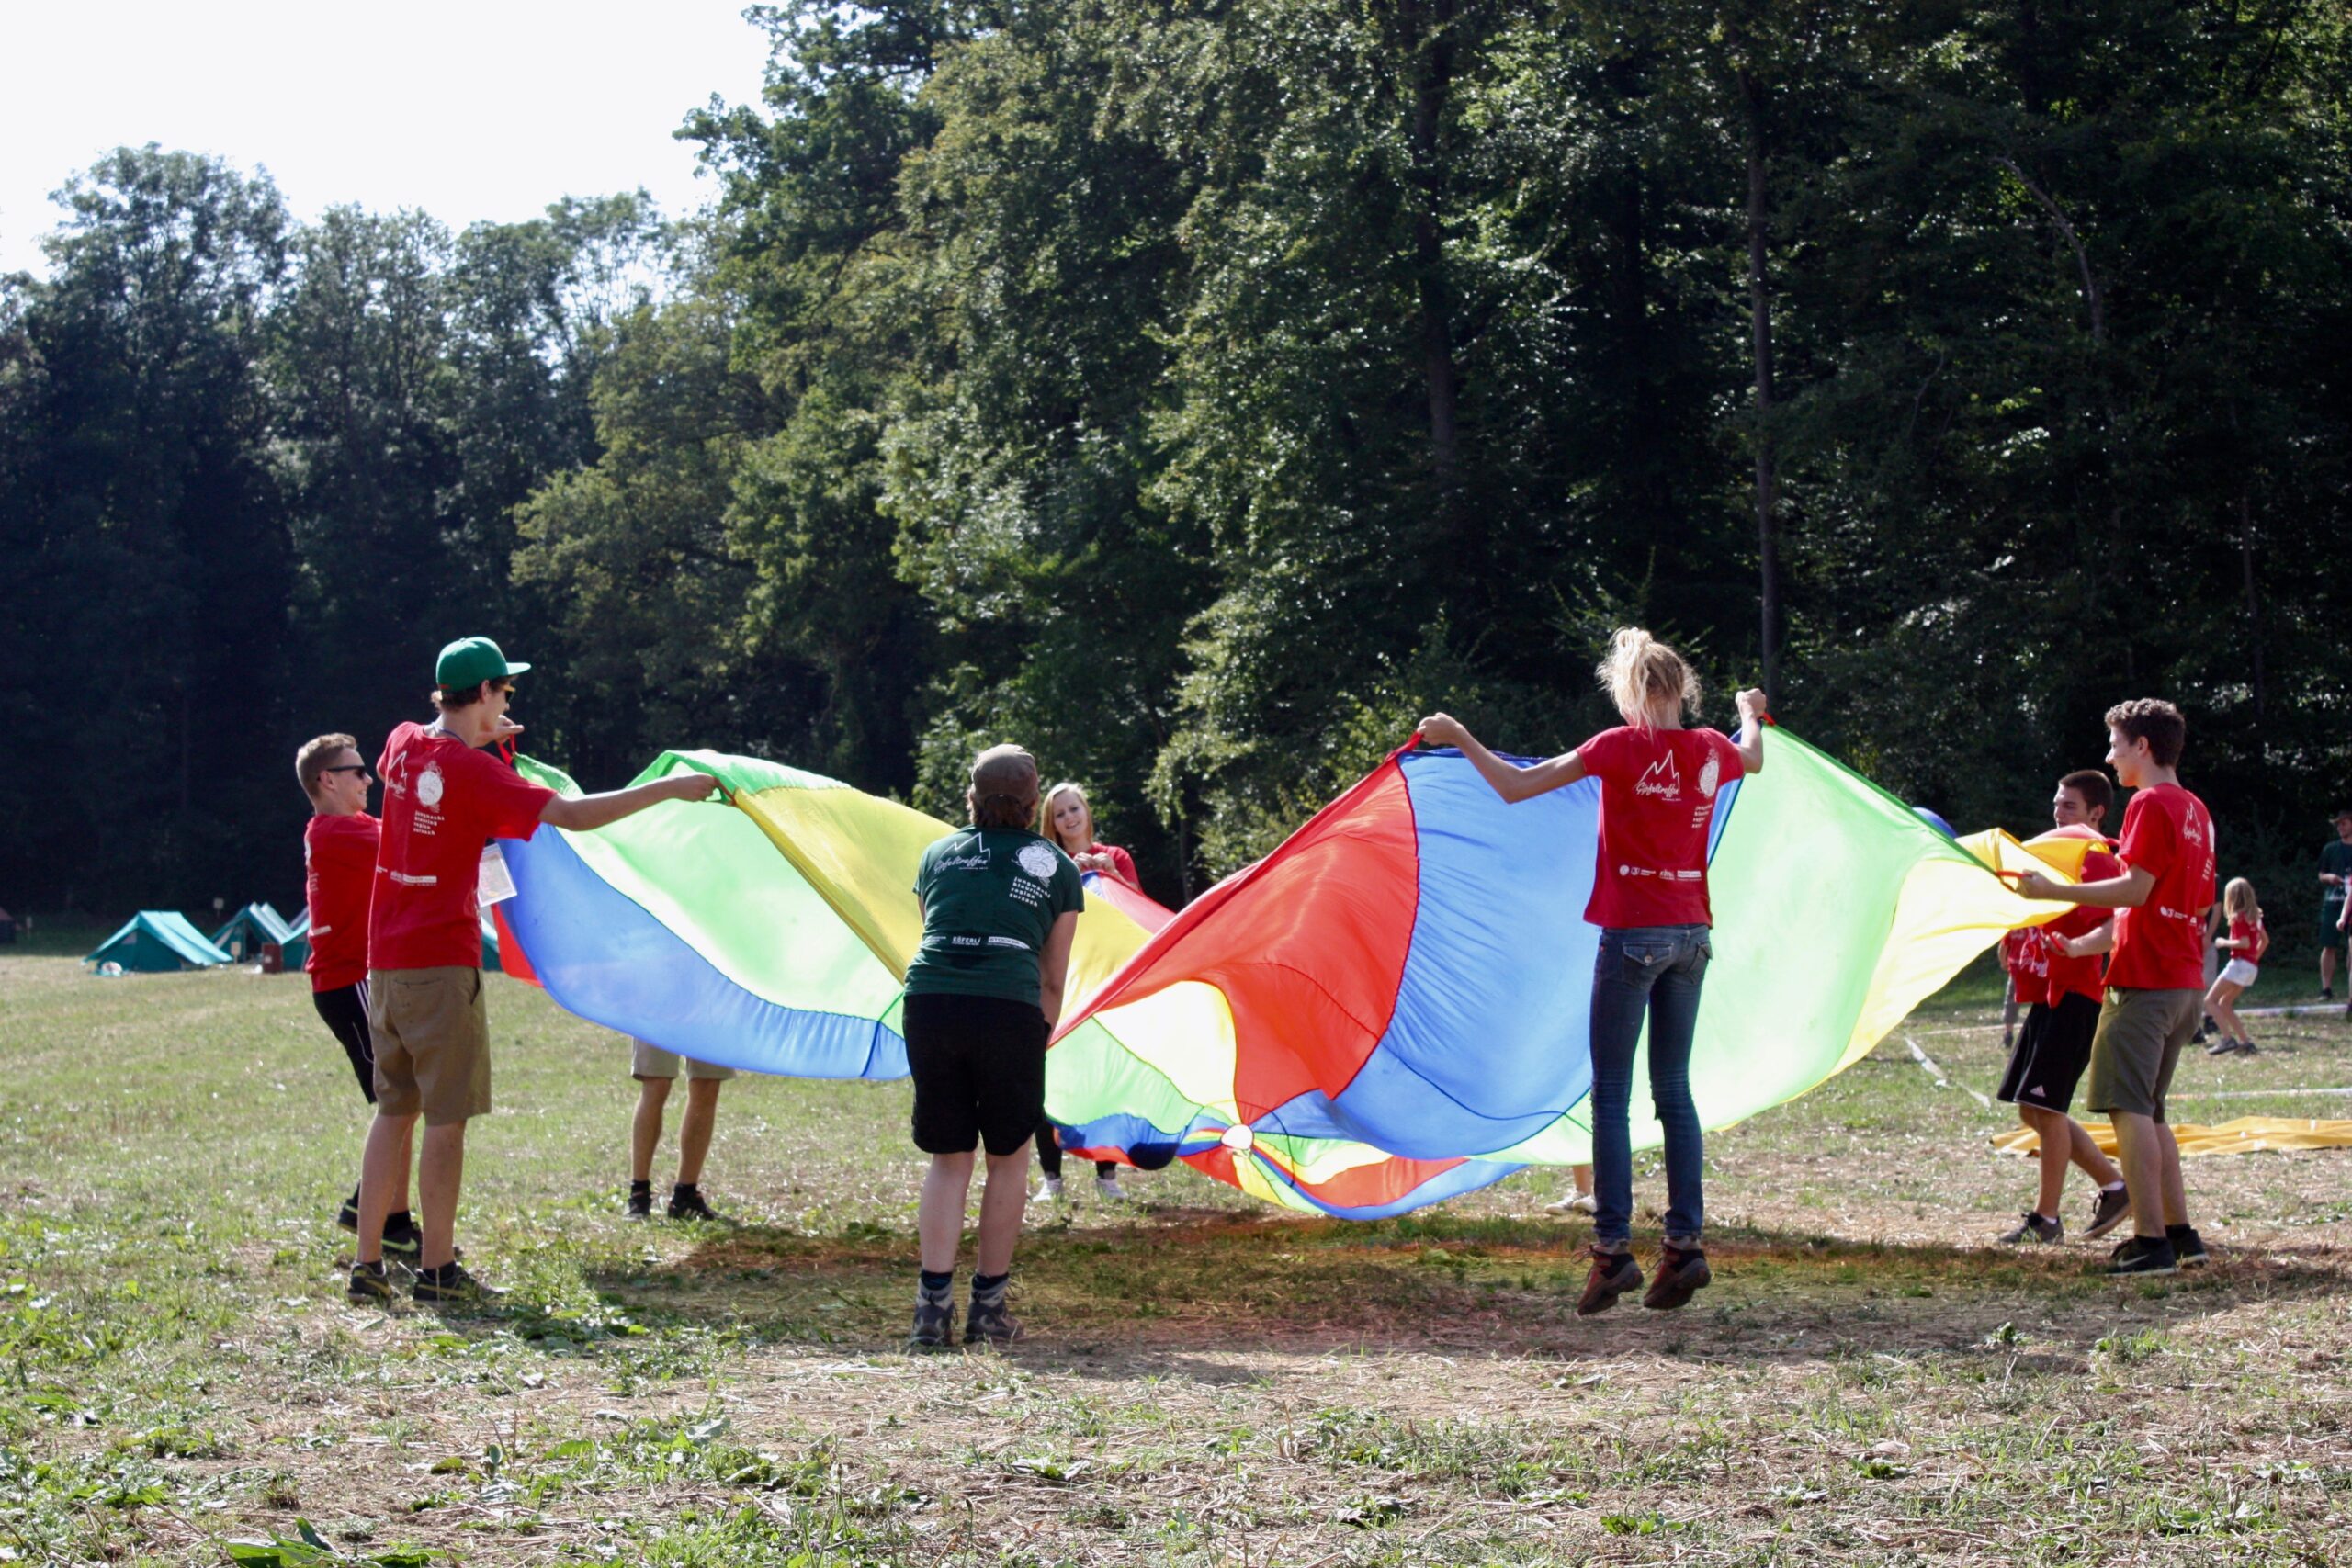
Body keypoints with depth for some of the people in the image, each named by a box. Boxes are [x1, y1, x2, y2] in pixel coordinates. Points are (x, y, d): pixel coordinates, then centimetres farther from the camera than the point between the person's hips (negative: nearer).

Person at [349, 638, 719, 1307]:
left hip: (385, 962, 7)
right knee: (446, 1117, 0)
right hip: (442, 963, -7)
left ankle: (368, 1265, 11)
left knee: (394, 1112, 12)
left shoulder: (404, 744, 5)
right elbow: (573, 814, -21)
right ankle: (437, 1269, 3)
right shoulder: (474, 773, -15)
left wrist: (483, 740, 20)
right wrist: (668, 789, -15)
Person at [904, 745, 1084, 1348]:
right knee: (1009, 1156, 13)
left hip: (929, 1003, 2)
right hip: (1009, 1006, -2)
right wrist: (1042, 1033, 26)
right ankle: (989, 1306, 16)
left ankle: (933, 1303, 3)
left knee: (947, 1156, 13)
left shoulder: (940, 854, 23)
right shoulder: (1057, 868, 17)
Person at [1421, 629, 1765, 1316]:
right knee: (1675, 1091, 10)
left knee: (1612, 1095, -1)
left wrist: (1460, 739, 1)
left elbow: (1514, 786, -12)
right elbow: (1753, 759, 32)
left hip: (1632, 933, -5)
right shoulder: (1713, 750, 5)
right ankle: (1684, 1244, 6)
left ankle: (1613, 1248, -6)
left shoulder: (1622, 747, -11)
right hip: (1691, 932, 5)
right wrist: (1751, 714, 53)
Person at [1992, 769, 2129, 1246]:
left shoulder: (2099, 861, -10)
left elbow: (2113, 929, -23)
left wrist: (2076, 947, -40)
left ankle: (2045, 1218, -3)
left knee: (2045, 1106, -10)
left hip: (2074, 997, -10)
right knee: (2030, 1108, 11)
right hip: (2045, 995, 10)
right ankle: (2114, 1185, 21)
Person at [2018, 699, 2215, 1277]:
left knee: (2129, 1107, -10)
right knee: (2147, 1111, 15)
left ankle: (2151, 1241, -15)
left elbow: (2135, 888, -20)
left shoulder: (2151, 804, -11)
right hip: (2185, 983, 9)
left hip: (2144, 983, -9)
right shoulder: (2196, 810, 17)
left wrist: (2054, 891, -17)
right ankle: (2181, 1233, 13)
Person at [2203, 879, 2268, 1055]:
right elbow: (2265, 940, 22)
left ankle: (2228, 1039, -22)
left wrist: (2225, 943, -9)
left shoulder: (2238, 918, -12)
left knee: (2210, 1001, -9)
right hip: (2251, 967, 9)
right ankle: (2245, 1041, 12)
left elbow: (2245, 943, -22)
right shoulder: (2254, 916, 14)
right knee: (2224, 1004, 18)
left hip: (2239, 964, -9)